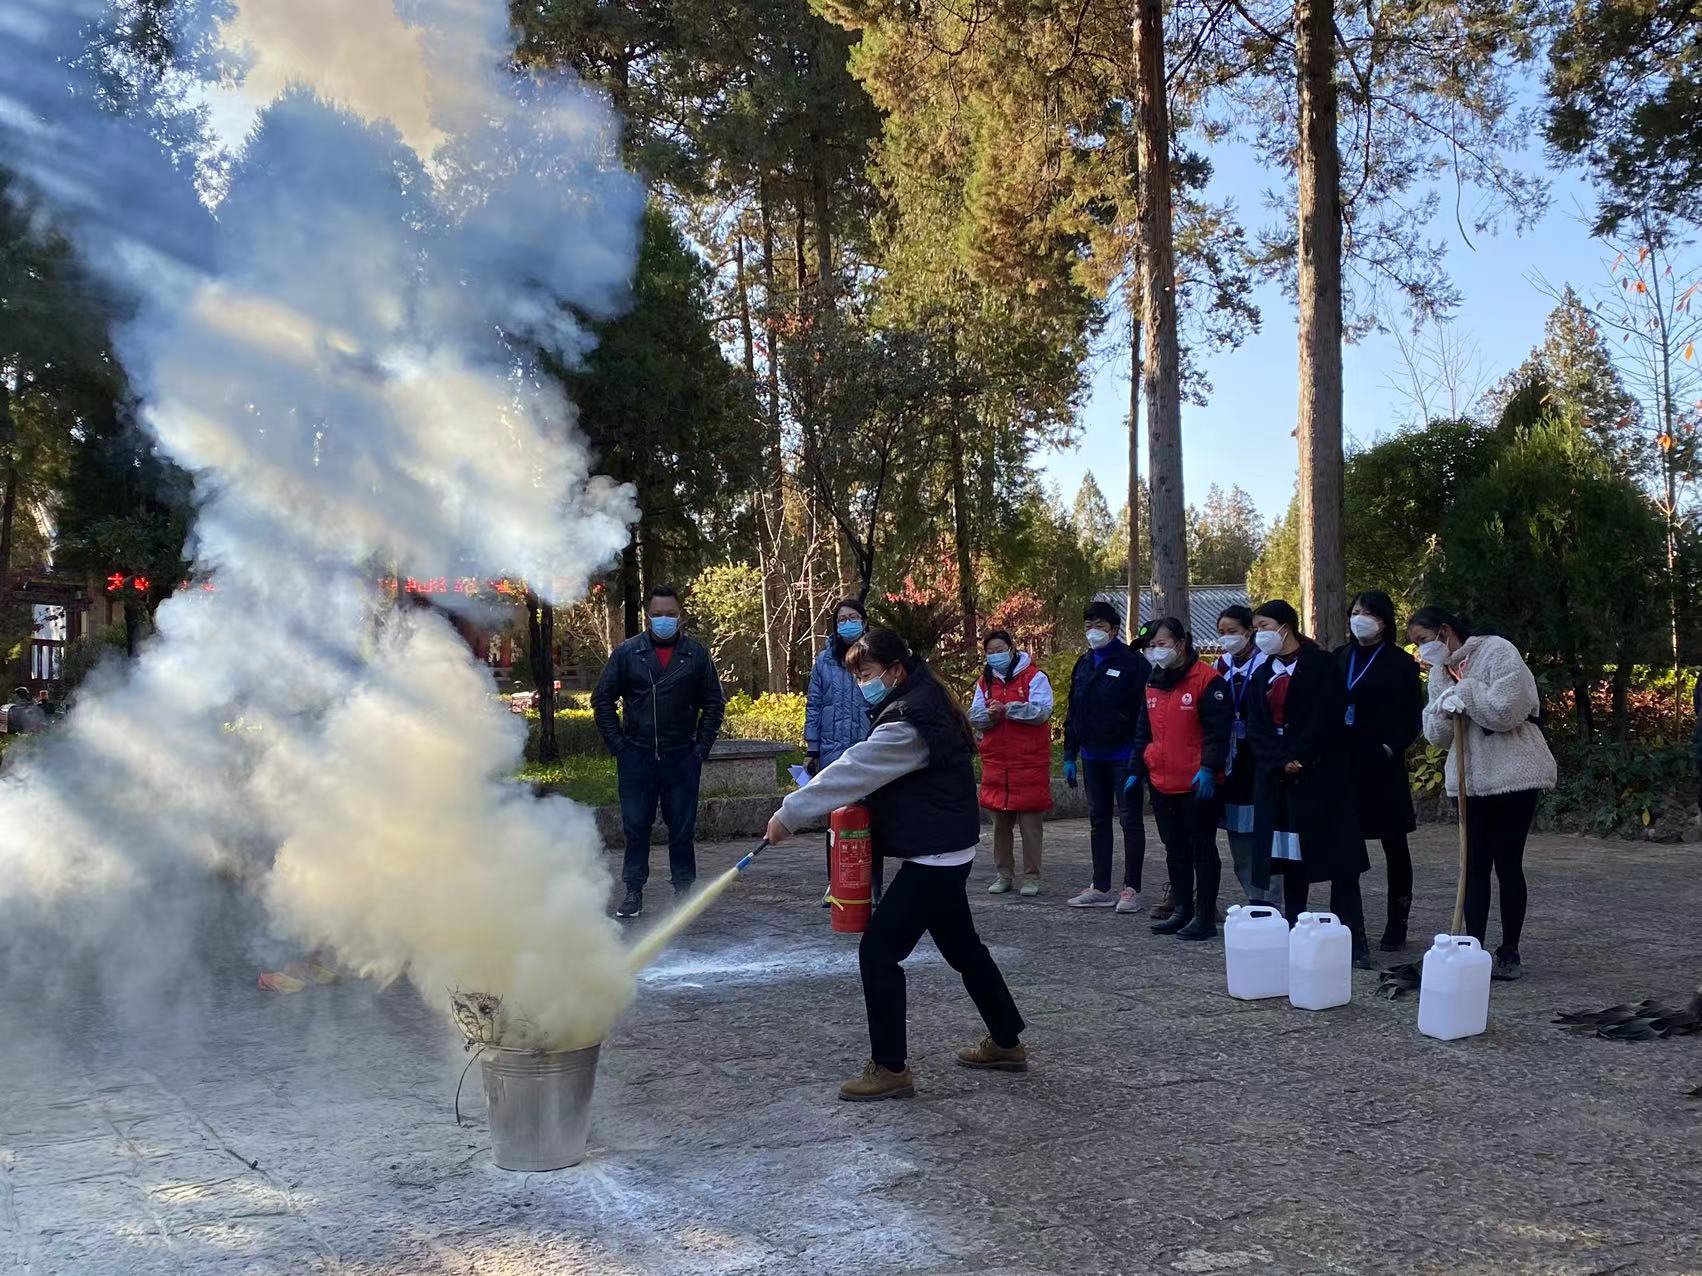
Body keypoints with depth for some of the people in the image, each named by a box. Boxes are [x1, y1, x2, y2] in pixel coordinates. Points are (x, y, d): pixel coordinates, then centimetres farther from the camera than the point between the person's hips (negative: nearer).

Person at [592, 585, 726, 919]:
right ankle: (633, 892, 13)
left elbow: (714, 704, 9)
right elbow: (602, 700, 8)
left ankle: (684, 890, 15)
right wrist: (617, 745, 1)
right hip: (636, 757, 0)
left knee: (682, 828, 5)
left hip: (682, 758, 0)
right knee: (635, 826, 4)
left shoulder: (696, 654, 4)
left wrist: (701, 747, 1)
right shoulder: (627, 653, 3)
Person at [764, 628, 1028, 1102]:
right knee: (963, 947, 21)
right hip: (947, 851, 11)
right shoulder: (925, 705, 10)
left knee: (879, 951, -8)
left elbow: (852, 770, -24)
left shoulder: (907, 723, -22)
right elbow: (876, 774, 15)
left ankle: (890, 1068, -2)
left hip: (932, 857, -11)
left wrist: (790, 813, -20)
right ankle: (1006, 1043, 33)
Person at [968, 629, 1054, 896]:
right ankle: (1003, 874, 21)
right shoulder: (984, 681, 13)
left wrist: (1007, 709, -21)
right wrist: (990, 715, -16)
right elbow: (973, 717, 5)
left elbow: (1042, 712, -15)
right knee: (1000, 823, 11)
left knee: (1030, 823, -1)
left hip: (1029, 763, -5)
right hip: (996, 763, 5)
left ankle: (1032, 877, 8)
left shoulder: (1034, 677, -3)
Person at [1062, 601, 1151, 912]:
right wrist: (1070, 755, 13)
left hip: (1123, 755, -7)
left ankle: (1131, 889, 7)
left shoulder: (1133, 662, -10)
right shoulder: (1084, 664, 12)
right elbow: (1073, 713, 16)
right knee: (1098, 821, 12)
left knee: (1130, 820, 1)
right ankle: (1101, 888, 19)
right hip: (1093, 756, 7)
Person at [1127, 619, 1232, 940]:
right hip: (1162, 784, 8)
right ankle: (1182, 910, 24)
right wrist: (1136, 770, 17)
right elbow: (1143, 732, 20)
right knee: (1175, 850, 14)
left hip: (1198, 786, -8)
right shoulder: (1154, 684, 14)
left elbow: (1218, 730, -15)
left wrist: (1208, 768, -23)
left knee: (1202, 849, 1)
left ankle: (1205, 915, 8)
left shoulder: (1207, 680, -10)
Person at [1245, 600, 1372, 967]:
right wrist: (1281, 762, -10)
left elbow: (1326, 720, -12)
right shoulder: (1263, 674, 15)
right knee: (1290, 859, 8)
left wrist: (1297, 758, -16)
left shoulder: (1321, 665, -2)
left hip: (1321, 775, -6)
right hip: (1276, 777, 6)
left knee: (1337, 856, -6)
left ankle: (1353, 939, -5)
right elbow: (1256, 729, 6)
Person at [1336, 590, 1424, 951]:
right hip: (1344, 761, 4)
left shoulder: (1400, 663, -1)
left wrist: (1390, 748, -13)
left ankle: (1397, 924, 12)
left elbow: (1412, 718, -1)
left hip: (1382, 766, -4)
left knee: (1394, 843, 5)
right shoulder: (1340, 658, 11)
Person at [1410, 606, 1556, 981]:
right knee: (1474, 866, 4)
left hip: (1512, 776, -6)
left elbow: (1506, 711, -21)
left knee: (1507, 865, 1)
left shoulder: (1497, 651, -11)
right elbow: (1436, 735, 4)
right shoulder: (1441, 674, 10)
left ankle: (1510, 953, 12)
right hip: (1469, 779, 6)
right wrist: (1445, 706, -14)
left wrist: (1464, 690, -15)